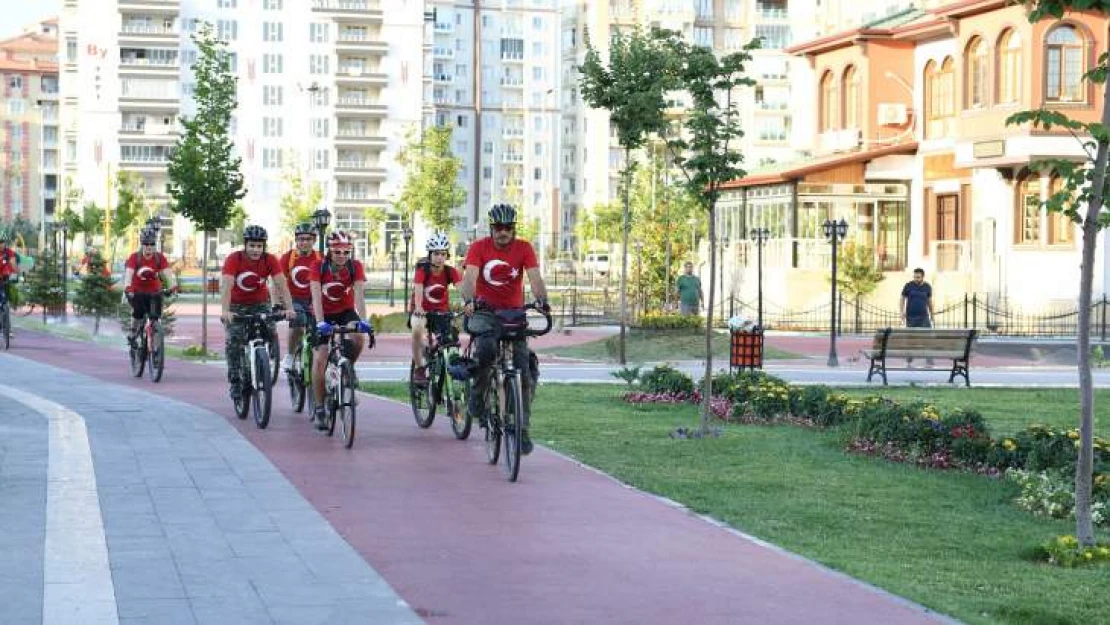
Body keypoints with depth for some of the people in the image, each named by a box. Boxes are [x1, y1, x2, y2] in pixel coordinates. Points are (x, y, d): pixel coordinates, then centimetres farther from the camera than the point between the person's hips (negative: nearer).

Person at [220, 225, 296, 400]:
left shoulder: (270, 260, -18)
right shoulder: (233, 259, -24)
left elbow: (281, 285, -24)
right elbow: (226, 286, -33)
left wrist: (289, 308, -38)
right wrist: (225, 311, -48)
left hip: (260, 303, 2)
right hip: (236, 305, -2)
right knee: (234, 340, -15)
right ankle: (235, 381, -2)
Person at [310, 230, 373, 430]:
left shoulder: (355, 267, -18)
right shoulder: (319, 267, -22)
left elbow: (359, 295, -27)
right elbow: (316, 297, -30)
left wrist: (363, 321, -41)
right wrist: (320, 323, -44)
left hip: (346, 311, 1)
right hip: (324, 314, -1)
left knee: (358, 338, -31)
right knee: (319, 359, -11)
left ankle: (349, 368, 0)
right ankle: (319, 410, -2)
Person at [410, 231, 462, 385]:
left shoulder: (451, 272, -12)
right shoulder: (422, 271, -19)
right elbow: (418, 291, -33)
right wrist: (418, 308, -53)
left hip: (442, 310, 3)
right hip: (423, 311, -3)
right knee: (417, 329, -33)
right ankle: (419, 368, -19)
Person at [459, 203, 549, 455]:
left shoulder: (524, 248, -6)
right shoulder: (479, 247, -8)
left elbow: (535, 277, -18)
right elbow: (470, 276, -22)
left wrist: (542, 300, -38)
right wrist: (469, 300, -42)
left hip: (514, 312, 2)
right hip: (485, 311, -2)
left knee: (523, 368, -8)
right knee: (486, 349, -33)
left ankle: (522, 429, 0)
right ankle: (477, 396, -7)